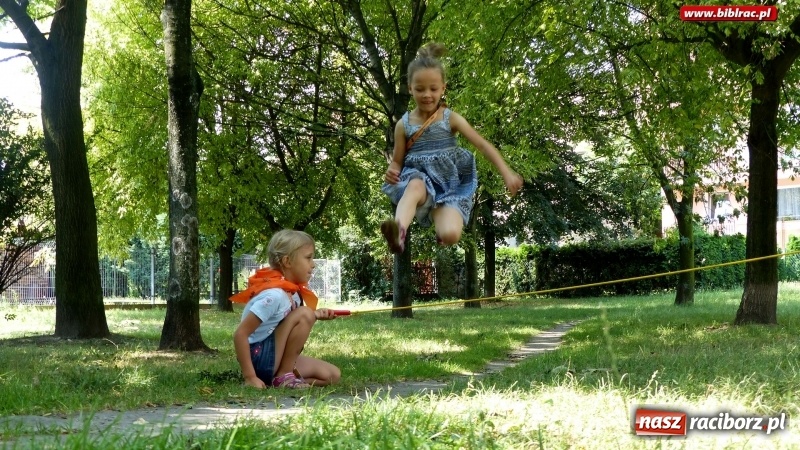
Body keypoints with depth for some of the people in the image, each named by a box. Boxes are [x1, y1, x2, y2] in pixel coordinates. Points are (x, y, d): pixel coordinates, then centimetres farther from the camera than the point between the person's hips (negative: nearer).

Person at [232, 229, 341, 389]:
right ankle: (284, 376, -12)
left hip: (274, 359, 9)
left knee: (332, 375, 4)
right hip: (259, 358, -9)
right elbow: (240, 334, -25)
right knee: (304, 314, -21)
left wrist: (316, 315, -2)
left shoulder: (292, 291, 4)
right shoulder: (274, 295, -24)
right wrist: (250, 377, -25)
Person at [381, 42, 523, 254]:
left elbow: (483, 145, -2)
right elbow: (397, 161, 12)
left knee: (450, 235, -28)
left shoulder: (451, 118, 2)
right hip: (419, 180, 0)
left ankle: (440, 215, 8)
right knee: (415, 186, -40)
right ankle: (398, 232, -67)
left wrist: (507, 174, -13)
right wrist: (392, 172, -14)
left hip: (449, 184, 0)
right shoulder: (404, 124, 6)